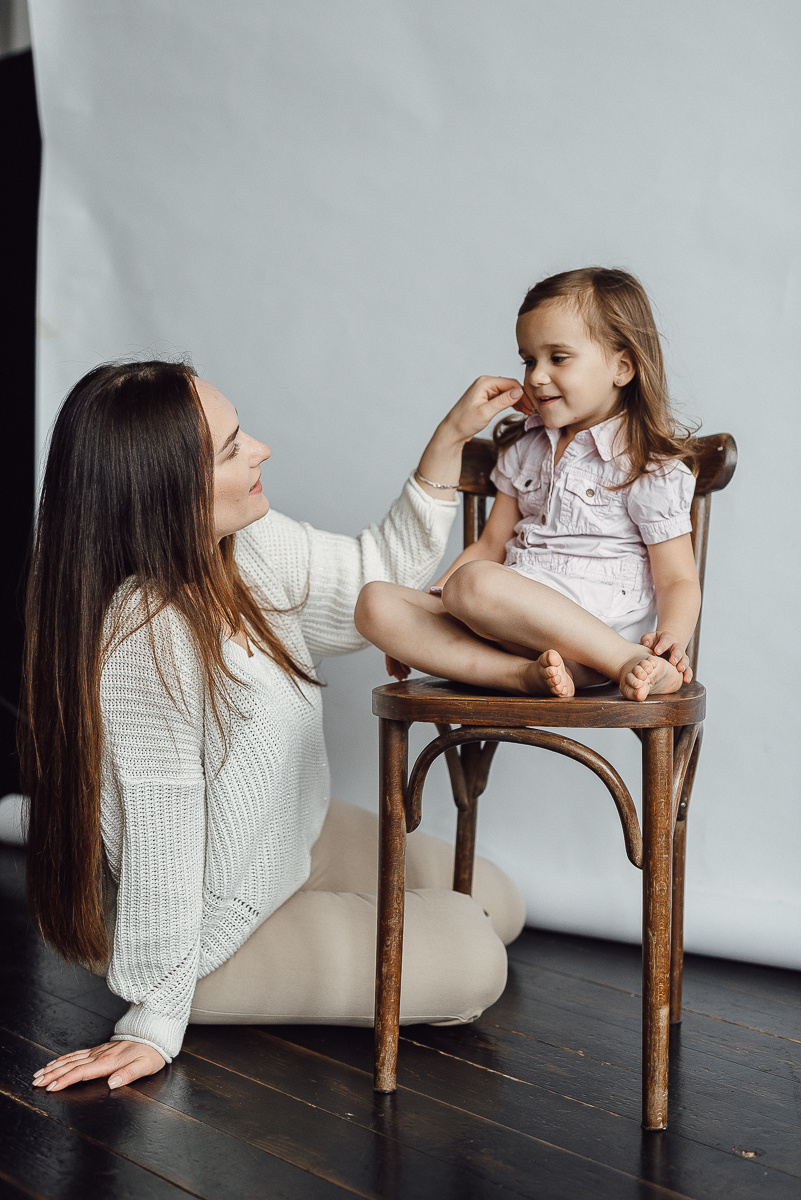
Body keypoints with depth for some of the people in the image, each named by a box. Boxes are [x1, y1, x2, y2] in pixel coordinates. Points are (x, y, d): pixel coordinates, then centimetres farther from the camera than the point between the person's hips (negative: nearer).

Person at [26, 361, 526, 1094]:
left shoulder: (249, 547, -10)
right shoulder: (143, 635, -35)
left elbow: (376, 581, 6)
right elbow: (161, 837, -31)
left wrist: (451, 441, -1)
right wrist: (155, 1024, -23)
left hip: (297, 837, 9)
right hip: (211, 936, -9)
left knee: (498, 907, 14)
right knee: (471, 964, -10)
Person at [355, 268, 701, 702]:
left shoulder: (652, 467, 2)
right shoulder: (524, 448, 21)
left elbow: (678, 582, 0)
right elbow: (491, 545, 23)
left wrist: (669, 639, -22)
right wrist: (421, 619, 11)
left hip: (601, 626, -7)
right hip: (514, 624, 7)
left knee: (472, 584, -36)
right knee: (376, 602, -15)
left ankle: (629, 663, -29)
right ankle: (526, 674, -31)